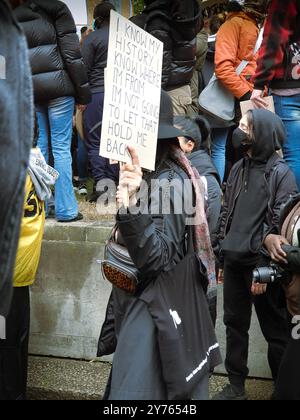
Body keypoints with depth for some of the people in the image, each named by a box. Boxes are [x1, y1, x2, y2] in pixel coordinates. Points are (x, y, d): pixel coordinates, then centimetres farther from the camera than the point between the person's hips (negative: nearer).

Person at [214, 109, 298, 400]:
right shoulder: (239, 168, 11)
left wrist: (265, 269, -17)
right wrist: (220, 254, 10)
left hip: (260, 263, -6)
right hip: (233, 261, 6)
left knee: (275, 330, 5)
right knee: (234, 324, 13)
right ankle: (236, 386, 25)